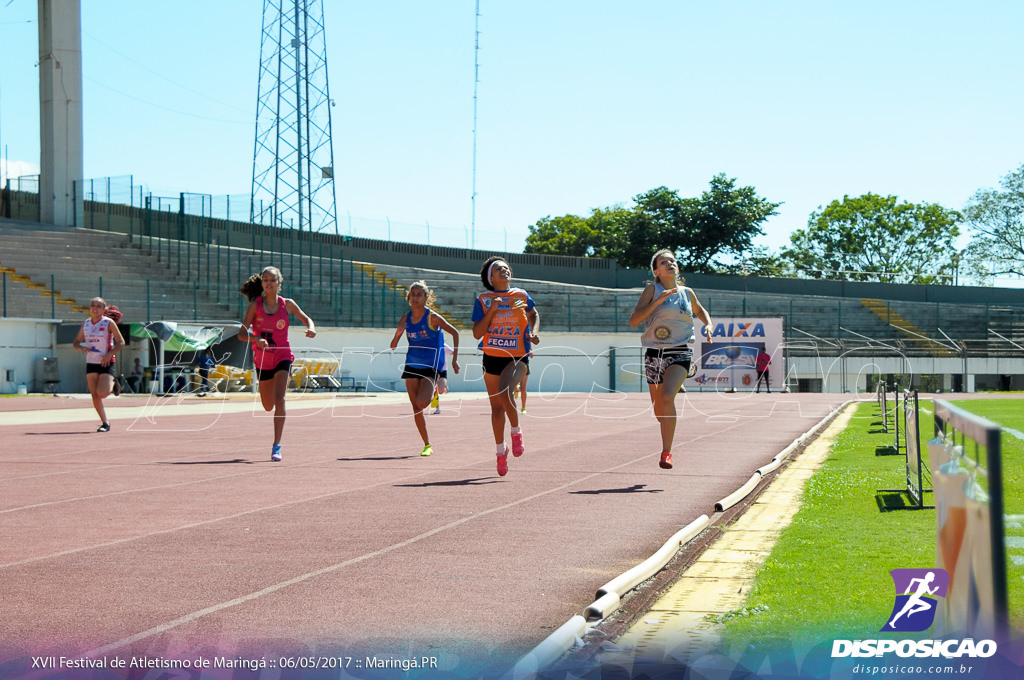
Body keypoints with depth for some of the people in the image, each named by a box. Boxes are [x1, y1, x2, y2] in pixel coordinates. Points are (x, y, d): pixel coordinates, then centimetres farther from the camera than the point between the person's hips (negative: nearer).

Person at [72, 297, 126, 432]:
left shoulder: (109, 323, -5)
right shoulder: (85, 324, 8)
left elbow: (121, 343, -4)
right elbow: (76, 343, 15)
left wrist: (110, 354, -18)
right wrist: (81, 348, -8)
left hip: (106, 363, -5)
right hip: (91, 363, 5)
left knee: (102, 393, -17)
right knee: (95, 396, 1)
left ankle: (112, 384, 17)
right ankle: (105, 423, 12)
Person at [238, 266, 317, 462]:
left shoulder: (287, 304, -4)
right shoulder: (256, 305, -6)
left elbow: (306, 318, 13)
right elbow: (242, 334, -10)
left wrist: (311, 329, -10)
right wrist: (256, 339, -31)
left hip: (283, 356, -1)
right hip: (262, 358, 1)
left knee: (279, 399, -19)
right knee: (268, 407, 13)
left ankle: (276, 446, -16)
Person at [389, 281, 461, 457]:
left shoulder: (432, 317, -11)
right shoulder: (406, 318, 3)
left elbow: (454, 332, -4)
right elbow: (393, 346, 5)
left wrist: (454, 359, -8)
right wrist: (398, 333, -16)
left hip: (432, 366, -5)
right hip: (412, 365, 5)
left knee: (421, 402, -23)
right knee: (416, 409, 2)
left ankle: (439, 385, 11)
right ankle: (427, 445, 14)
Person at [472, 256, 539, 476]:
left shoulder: (521, 295, 4)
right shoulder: (483, 300, 1)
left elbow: (534, 314, 25)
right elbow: (477, 333, -5)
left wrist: (533, 332, 6)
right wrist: (491, 311, -16)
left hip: (518, 357, -2)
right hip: (492, 358, 2)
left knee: (504, 391, -29)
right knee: (496, 407, 9)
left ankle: (516, 433, -6)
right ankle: (501, 451, 26)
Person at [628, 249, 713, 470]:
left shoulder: (686, 293, 8)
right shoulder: (652, 290, -1)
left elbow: (700, 311, 30)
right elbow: (633, 321, -12)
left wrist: (709, 325, 9)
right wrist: (658, 301, -19)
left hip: (680, 353, 0)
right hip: (654, 353, 0)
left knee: (667, 397, -25)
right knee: (658, 410, 10)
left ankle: (667, 452, -21)